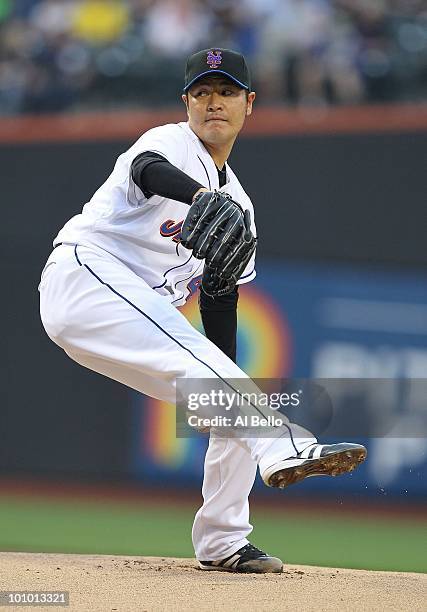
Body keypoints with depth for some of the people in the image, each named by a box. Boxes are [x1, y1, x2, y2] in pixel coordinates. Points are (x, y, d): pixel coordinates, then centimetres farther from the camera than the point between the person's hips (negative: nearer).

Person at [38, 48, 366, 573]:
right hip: (84, 272, -9)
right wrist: (202, 196, -52)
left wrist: (230, 389, 10)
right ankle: (286, 450, -48)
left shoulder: (237, 205, 21)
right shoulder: (170, 142, -3)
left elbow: (220, 300, 20)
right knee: (194, 353, -32)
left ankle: (222, 543, 14)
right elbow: (148, 169, -30)